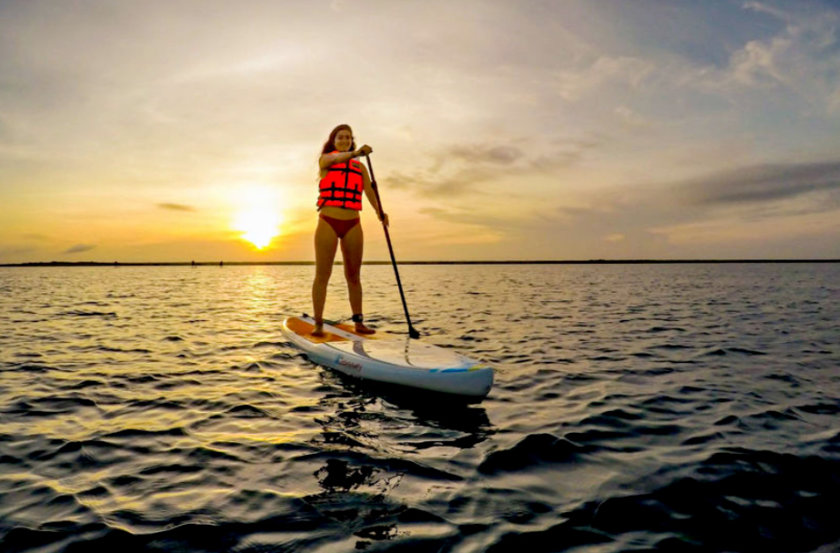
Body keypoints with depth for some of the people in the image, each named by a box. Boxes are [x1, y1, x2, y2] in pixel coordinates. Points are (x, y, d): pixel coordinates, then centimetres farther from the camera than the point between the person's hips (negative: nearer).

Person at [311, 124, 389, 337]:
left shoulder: (360, 167, 13)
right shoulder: (325, 159, 6)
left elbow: (369, 190, -2)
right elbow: (336, 158, -19)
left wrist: (379, 211, -21)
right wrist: (355, 153, -40)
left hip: (352, 225, 3)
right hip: (328, 223, -3)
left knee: (354, 275, 6)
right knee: (322, 275, -2)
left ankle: (359, 322, 12)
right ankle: (318, 324, 1)